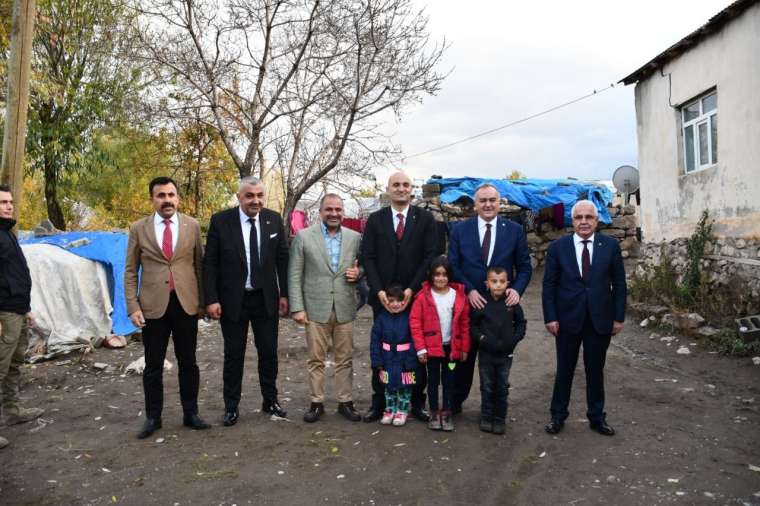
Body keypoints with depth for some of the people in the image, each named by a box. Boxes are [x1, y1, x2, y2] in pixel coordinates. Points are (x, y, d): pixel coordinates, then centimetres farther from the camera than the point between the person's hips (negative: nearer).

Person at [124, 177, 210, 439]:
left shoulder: (192, 226, 3)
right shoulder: (138, 228, 1)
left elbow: (199, 265, 7)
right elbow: (130, 271, 3)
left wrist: (203, 300, 4)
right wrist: (133, 306, -4)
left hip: (187, 304, 1)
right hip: (153, 305, 0)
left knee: (188, 362, 10)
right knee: (153, 365, 8)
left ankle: (190, 414, 22)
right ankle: (153, 417, 22)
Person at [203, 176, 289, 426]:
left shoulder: (274, 220, -1)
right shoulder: (220, 221, -8)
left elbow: (282, 259, 4)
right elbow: (210, 263, -5)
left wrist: (284, 294, 2)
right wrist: (211, 299, -11)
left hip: (266, 298, 2)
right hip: (233, 299, -2)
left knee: (269, 352, 10)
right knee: (234, 355, 8)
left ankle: (270, 401, 28)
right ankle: (231, 407, 23)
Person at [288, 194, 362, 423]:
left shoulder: (354, 237, 6)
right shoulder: (304, 237, -1)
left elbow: (362, 267, 15)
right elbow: (295, 275, -2)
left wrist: (359, 272, -9)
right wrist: (297, 308, -8)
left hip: (344, 309, 2)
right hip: (316, 309, -2)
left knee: (345, 359, 9)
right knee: (316, 360, 7)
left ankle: (345, 401, 22)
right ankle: (317, 402, 20)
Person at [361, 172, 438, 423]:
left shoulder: (425, 219, 2)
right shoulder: (375, 220, 6)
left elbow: (430, 256, -3)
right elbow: (367, 257, 1)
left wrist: (412, 289, -11)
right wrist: (379, 291, -9)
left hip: (415, 295, -1)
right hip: (382, 296, 1)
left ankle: (417, 402, 18)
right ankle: (379, 402, 17)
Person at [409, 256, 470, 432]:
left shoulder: (459, 296, -3)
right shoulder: (423, 296, -9)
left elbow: (465, 324, 2)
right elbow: (415, 322, -8)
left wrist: (464, 348, 3)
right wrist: (420, 348, -10)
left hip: (452, 346, 1)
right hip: (431, 346, -1)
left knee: (449, 380, 10)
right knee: (433, 380, 10)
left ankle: (446, 413, 22)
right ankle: (434, 413, 22)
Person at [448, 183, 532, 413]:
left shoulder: (514, 230, 1)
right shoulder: (460, 230, 0)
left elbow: (524, 267, 3)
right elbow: (452, 265, -2)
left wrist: (517, 289, -14)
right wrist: (469, 290, -15)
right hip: (469, 302, 0)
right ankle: (455, 402, 27)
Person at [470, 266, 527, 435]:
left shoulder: (512, 303, -6)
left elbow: (521, 323, 4)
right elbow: (472, 325, -1)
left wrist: (513, 340, -8)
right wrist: (481, 338, -15)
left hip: (505, 353, 1)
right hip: (486, 353, -1)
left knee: (502, 388, 11)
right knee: (487, 387, 11)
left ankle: (500, 419, 24)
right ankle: (486, 418, 24)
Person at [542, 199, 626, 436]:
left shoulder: (610, 246, 0)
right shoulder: (558, 247, -3)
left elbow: (619, 284, 3)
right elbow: (549, 285, -2)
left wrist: (619, 317, 0)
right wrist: (550, 317, -7)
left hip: (600, 319, 1)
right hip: (568, 319, -1)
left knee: (596, 370, 13)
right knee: (564, 370, 10)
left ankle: (597, 417, 29)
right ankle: (558, 415, 24)